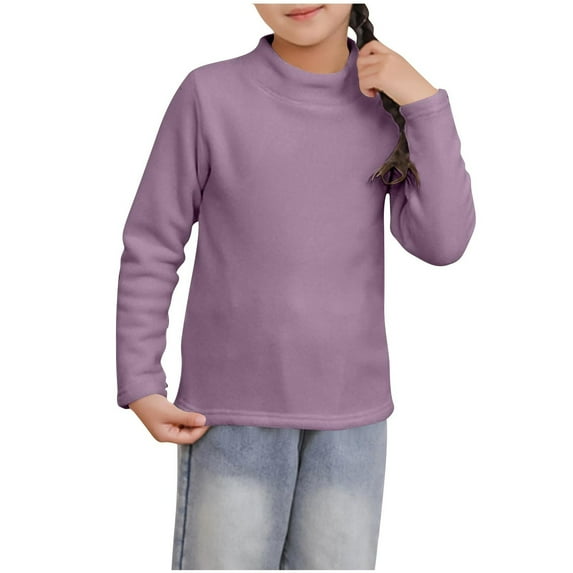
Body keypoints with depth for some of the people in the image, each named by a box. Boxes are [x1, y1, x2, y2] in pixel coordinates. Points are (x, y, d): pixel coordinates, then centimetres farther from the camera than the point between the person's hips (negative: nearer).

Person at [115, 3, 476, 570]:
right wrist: (140, 389, -5)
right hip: (233, 411, -2)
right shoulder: (209, 94, -7)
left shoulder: (392, 101, 1)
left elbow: (441, 241, -9)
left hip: (351, 414, 3)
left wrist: (426, 102, -16)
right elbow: (152, 245, -2)